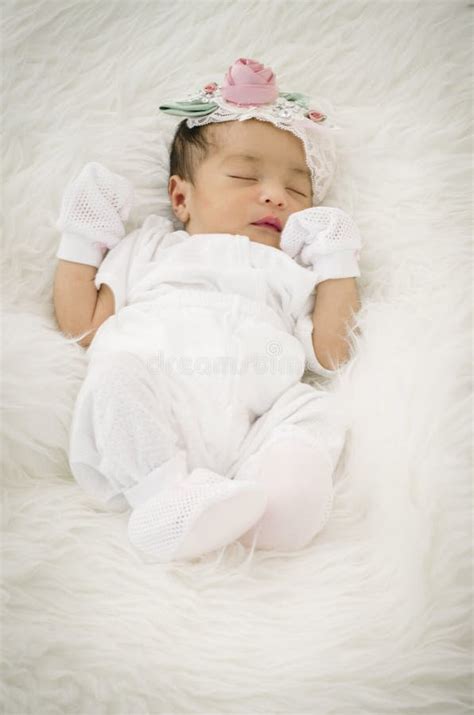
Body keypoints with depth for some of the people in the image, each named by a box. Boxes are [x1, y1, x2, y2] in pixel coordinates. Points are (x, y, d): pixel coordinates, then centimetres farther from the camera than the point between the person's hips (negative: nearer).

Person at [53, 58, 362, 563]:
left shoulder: (293, 275, 30)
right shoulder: (150, 250, 28)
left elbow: (328, 354, 14)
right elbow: (84, 327, 19)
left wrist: (338, 266, 18)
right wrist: (81, 241, 20)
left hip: (252, 422, 2)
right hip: (145, 426, -1)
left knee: (313, 410, -22)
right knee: (119, 373, -28)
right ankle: (168, 494, -37)